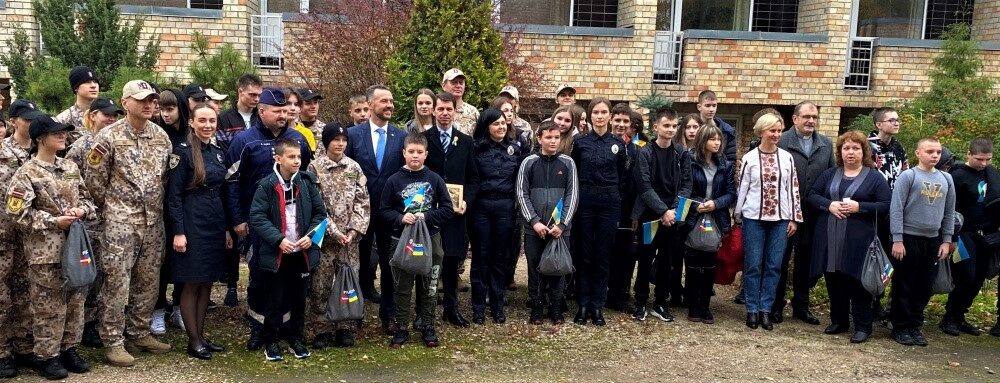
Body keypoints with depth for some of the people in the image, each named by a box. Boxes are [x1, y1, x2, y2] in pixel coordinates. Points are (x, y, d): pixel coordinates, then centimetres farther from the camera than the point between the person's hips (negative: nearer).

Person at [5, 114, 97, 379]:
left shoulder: (70, 167, 9)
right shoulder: (27, 173, -9)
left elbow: (86, 198, 17)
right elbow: (17, 212, -13)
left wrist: (82, 210, -5)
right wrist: (54, 221, -16)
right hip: (45, 251, -6)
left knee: (75, 301, 11)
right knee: (48, 306, 1)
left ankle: (69, 349, 25)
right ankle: (47, 357, 12)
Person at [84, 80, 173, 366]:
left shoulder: (161, 136, 7)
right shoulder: (109, 136, -8)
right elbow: (94, 180, -4)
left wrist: (158, 206, 14)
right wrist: (111, 209, 4)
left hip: (154, 220, 5)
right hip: (120, 221, -5)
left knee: (148, 280, 11)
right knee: (116, 282, -2)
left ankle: (140, 332, 26)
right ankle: (113, 342, 7)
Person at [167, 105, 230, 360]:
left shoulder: (219, 153, 11)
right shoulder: (183, 152, -8)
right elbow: (173, 195, -11)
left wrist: (226, 229, 15)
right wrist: (178, 232, -16)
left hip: (215, 223, 7)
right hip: (192, 223, -7)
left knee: (207, 282, 11)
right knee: (191, 284, 1)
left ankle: (201, 336, 20)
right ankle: (193, 341, 9)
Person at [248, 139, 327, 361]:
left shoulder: (307, 182, 1)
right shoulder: (267, 185, -7)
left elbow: (320, 213, 6)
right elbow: (257, 217, -10)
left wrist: (311, 236, -9)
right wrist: (278, 239, -19)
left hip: (302, 251, 3)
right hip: (275, 253, -3)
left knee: (299, 298, 13)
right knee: (274, 300, 5)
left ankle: (296, 338, 28)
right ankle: (270, 341, 20)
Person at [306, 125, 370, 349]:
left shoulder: (354, 167, 6)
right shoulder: (315, 168, -3)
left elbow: (362, 202, 4)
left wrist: (354, 230, -7)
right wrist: (334, 232, -12)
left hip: (350, 236, 3)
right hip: (324, 236, -3)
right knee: (320, 285, 1)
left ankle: (345, 329, 16)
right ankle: (321, 330, 11)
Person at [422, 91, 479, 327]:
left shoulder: (465, 141, 10)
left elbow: (473, 177, 10)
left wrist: (466, 201, -4)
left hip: (456, 211, 2)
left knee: (453, 260, 6)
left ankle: (451, 308, 18)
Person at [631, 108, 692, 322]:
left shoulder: (682, 154, 5)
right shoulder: (645, 153, -3)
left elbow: (685, 186, 2)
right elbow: (645, 187, -9)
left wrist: (674, 210, -12)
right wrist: (663, 211, -17)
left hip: (672, 218, 2)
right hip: (649, 215, -2)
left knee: (666, 261, 8)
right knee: (645, 260, 3)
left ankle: (661, 303, 19)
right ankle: (640, 303, 13)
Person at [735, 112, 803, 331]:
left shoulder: (786, 157, 4)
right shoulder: (750, 158, -2)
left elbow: (793, 188, 6)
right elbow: (742, 188, 2)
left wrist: (794, 218, 4)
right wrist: (738, 216, 4)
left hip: (780, 219, 2)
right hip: (754, 218, -2)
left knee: (774, 266, 4)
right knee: (753, 265, 2)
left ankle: (765, 309, 13)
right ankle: (752, 309, 11)